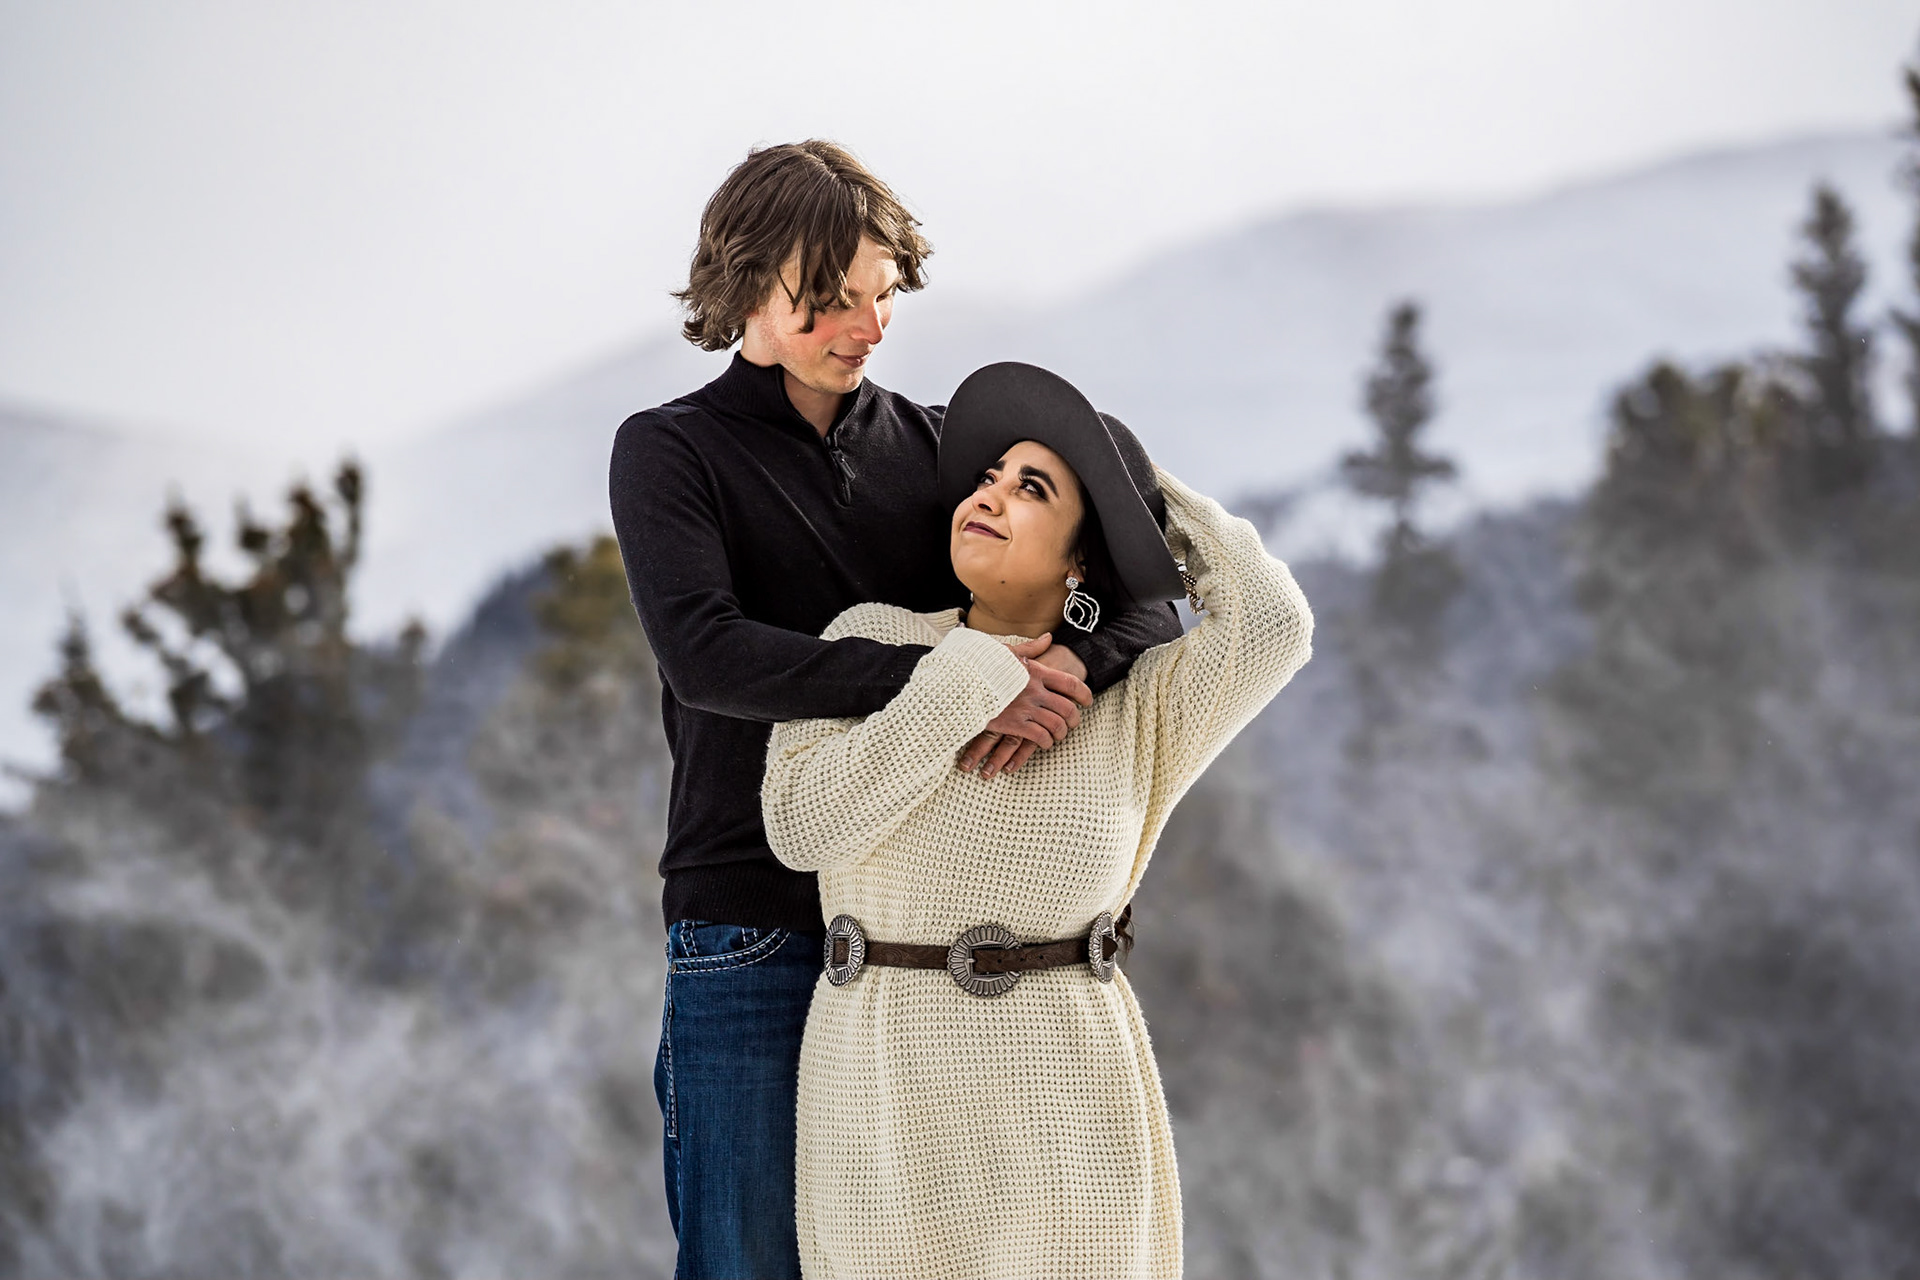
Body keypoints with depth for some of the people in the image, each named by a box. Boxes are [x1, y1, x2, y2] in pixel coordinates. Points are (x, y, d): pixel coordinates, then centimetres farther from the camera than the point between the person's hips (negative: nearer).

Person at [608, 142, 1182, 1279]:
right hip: (753, 926, -3)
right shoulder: (671, 453, 1)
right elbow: (703, 653, -18)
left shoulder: (933, 446, 11)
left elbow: (1147, 606, 5)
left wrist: (1076, 668, -19)